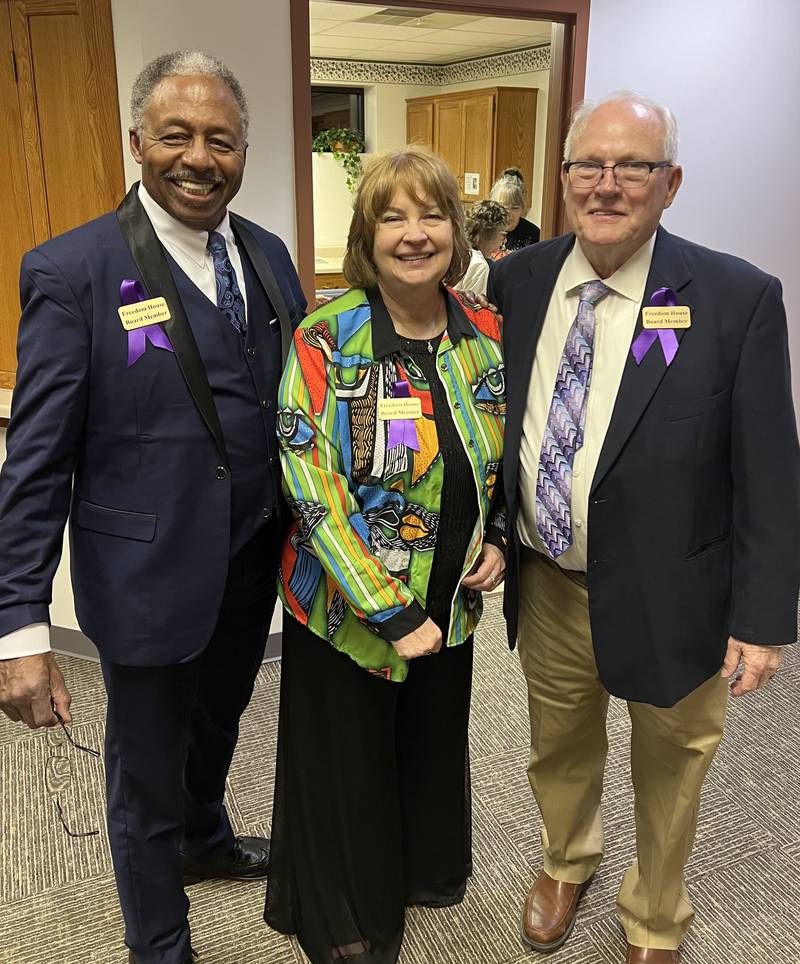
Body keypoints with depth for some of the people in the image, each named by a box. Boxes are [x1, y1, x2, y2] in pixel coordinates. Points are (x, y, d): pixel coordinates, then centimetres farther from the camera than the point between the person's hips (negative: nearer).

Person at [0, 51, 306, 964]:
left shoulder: (267, 254, 2)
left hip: (253, 563, 6)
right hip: (149, 574, -5)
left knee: (217, 723, 30)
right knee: (147, 775, 16)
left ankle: (204, 840, 61)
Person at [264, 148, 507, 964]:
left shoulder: (488, 335, -3)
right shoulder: (326, 337, -18)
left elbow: (507, 454, 11)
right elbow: (311, 483, -21)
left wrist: (499, 542, -5)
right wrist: (390, 612, -21)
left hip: (449, 605, 5)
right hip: (348, 608, -4)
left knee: (434, 745, 24)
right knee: (349, 765, 15)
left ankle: (426, 867, 56)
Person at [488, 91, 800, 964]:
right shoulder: (517, 282, -4)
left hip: (668, 596, -2)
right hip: (548, 586, 3)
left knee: (668, 769, 21)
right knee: (558, 748, 25)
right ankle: (566, 862, 57)